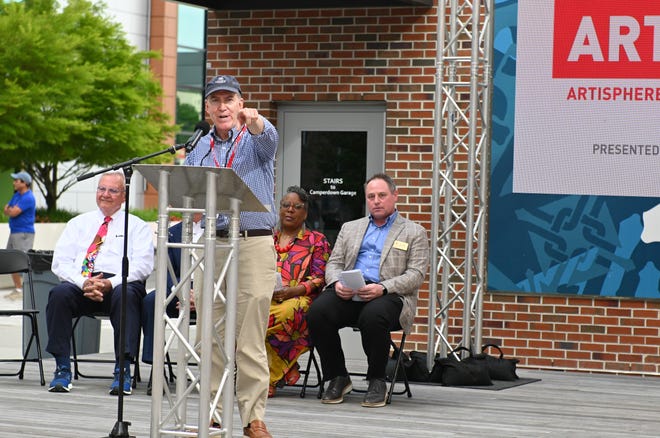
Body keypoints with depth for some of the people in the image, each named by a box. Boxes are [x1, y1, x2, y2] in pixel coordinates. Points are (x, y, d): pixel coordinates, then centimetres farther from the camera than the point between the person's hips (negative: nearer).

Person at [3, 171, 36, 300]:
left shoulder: (28, 198, -16)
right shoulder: (17, 195, 14)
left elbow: (13, 212, -21)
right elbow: (6, 211, 14)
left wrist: (10, 209, 1)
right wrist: (12, 209, -8)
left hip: (24, 233, -10)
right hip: (14, 232, 10)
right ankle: (17, 288, 20)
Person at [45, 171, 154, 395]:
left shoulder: (137, 226, 16)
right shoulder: (78, 223, 23)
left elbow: (142, 265, 0)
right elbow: (61, 263, 10)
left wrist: (111, 283, -17)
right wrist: (83, 282, -11)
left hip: (120, 285, -2)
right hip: (81, 284, 2)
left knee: (125, 294, -37)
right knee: (59, 293, -31)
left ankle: (123, 371, -38)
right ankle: (62, 369, -28)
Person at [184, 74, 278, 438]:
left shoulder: (256, 141, 3)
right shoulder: (198, 150, 16)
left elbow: (269, 138, -22)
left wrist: (254, 120, -46)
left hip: (253, 245, -4)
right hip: (209, 246, 4)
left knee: (250, 340, -6)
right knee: (211, 337, 4)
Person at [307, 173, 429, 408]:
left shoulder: (414, 232, 14)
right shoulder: (350, 228, 27)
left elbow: (416, 275, 2)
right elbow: (334, 264, 19)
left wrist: (382, 288, -16)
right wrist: (337, 283, -7)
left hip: (388, 295, -4)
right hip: (348, 294, 4)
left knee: (373, 317, -39)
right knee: (317, 311, -28)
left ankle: (377, 381, -17)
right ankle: (338, 378, -11)